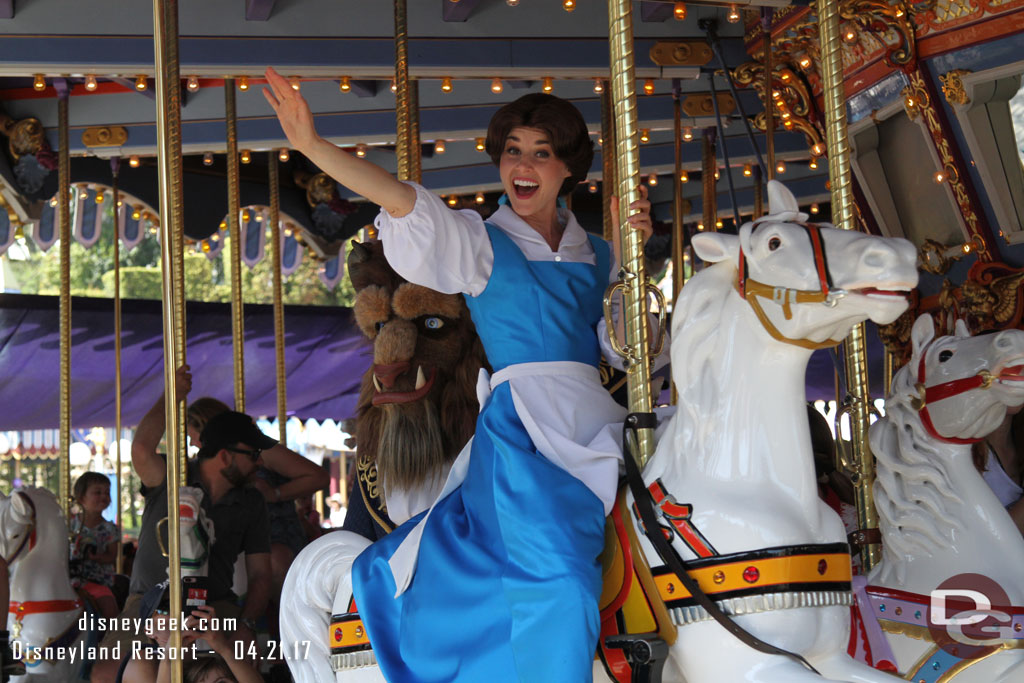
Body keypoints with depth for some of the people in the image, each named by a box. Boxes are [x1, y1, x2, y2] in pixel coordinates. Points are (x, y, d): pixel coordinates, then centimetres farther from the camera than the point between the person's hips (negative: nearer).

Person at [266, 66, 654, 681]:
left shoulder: (595, 255, 21)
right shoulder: (481, 243, 9)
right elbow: (401, 200, -5)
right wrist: (312, 144, -18)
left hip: (595, 424, 6)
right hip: (520, 424, -6)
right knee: (556, 582, -26)